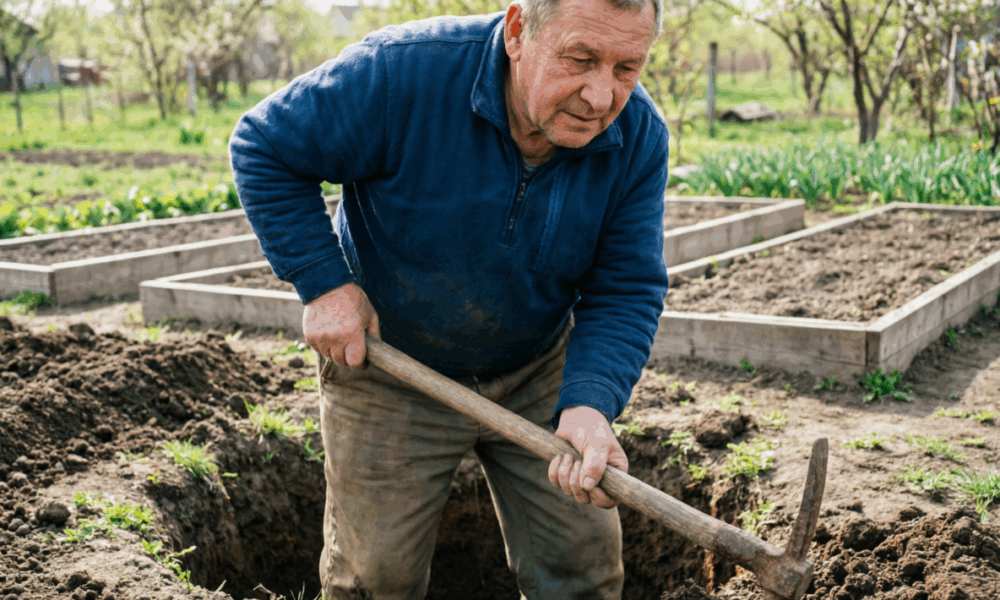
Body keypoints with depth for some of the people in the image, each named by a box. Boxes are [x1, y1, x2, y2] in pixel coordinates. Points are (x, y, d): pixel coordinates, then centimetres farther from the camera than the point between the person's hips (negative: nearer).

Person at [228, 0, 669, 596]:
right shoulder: (404, 72, -28)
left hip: (538, 371, 3)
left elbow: (627, 291, -15)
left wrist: (590, 402, -33)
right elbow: (264, 147, -16)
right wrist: (324, 281, -21)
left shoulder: (640, 138, -18)